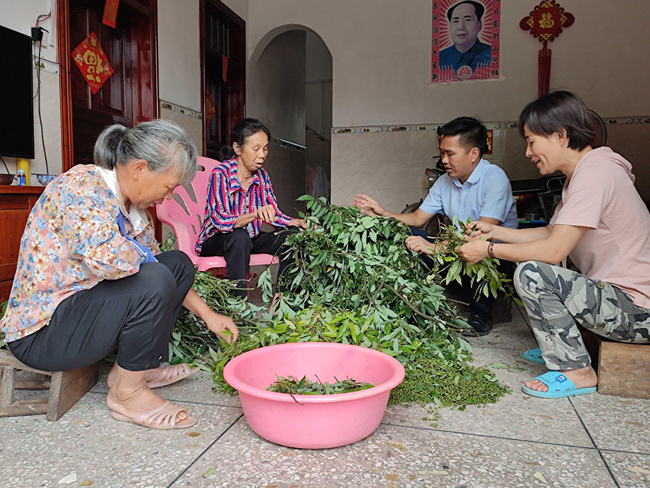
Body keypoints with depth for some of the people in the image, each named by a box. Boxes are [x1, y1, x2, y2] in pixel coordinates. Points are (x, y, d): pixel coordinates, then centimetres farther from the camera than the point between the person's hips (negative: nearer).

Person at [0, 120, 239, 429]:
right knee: (153, 283, -29)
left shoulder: (131, 204, 5)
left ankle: (136, 366, 6)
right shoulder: (81, 187, -23)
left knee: (178, 264, 4)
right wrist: (140, 258, -15)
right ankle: (127, 392, -9)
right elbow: (109, 257, -41)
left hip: (81, 305, 9)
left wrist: (207, 315, 12)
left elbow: (153, 260, 15)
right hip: (42, 331, -9)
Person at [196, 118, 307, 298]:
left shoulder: (262, 176, 0)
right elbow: (221, 221, -28)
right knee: (240, 236, -37)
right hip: (215, 240, -6)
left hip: (250, 238, 6)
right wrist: (255, 214, -44)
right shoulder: (221, 173, -19)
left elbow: (275, 215, 1)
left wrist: (299, 222, -18)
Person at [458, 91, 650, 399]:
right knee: (525, 257, 15)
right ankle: (554, 348, 22)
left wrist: (488, 250, -16)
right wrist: (496, 232, 9)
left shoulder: (595, 174, -22)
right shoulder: (582, 172, 10)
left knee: (530, 274, -25)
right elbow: (551, 233, 14)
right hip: (615, 294, 10)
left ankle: (577, 371, -8)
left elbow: (553, 250, -27)